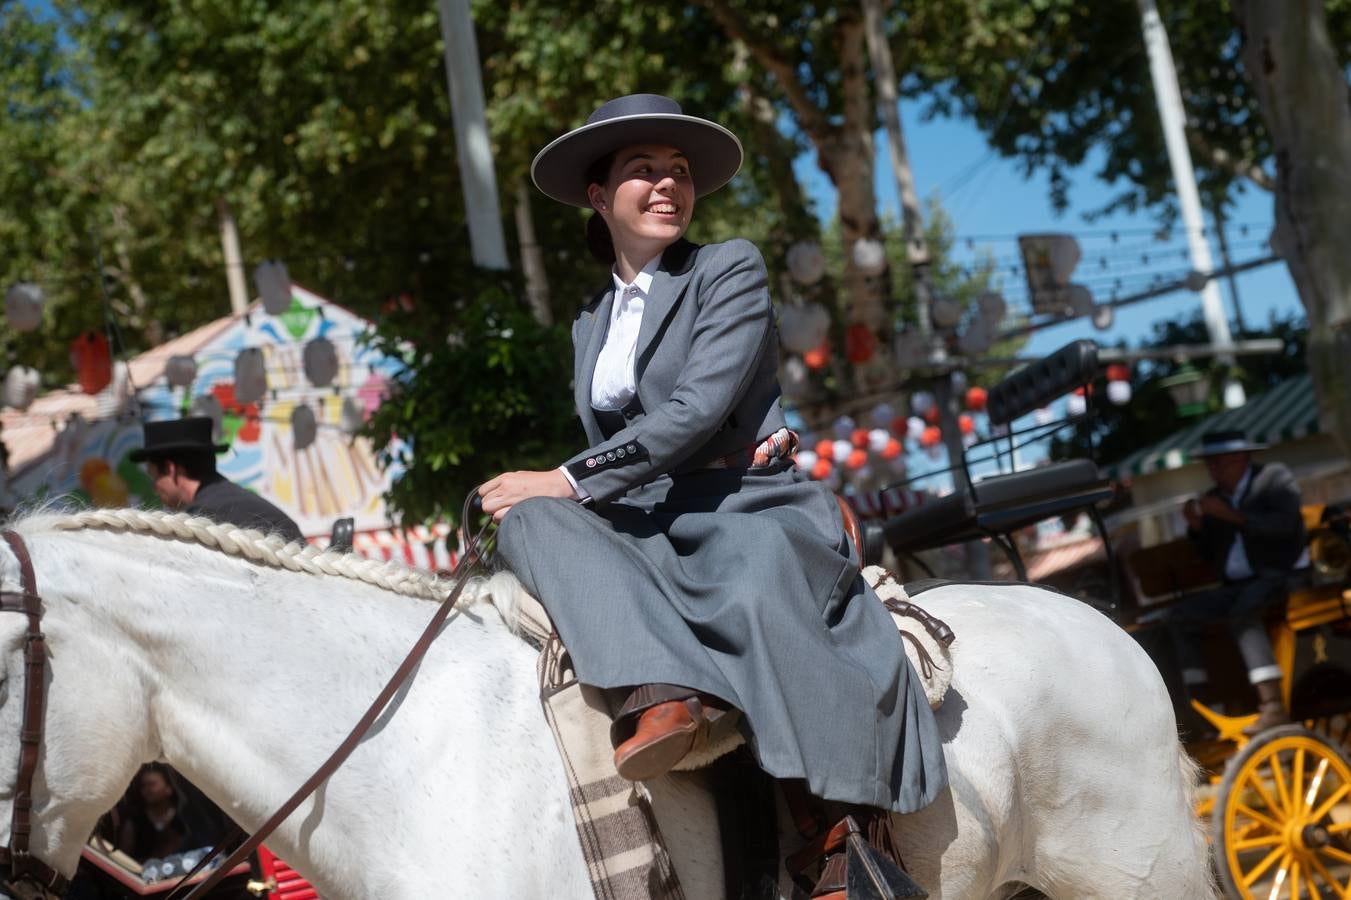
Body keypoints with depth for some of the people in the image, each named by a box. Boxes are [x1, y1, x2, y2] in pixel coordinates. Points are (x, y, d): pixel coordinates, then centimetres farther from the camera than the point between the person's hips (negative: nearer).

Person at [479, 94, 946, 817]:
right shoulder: (592, 323, 22)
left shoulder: (730, 270, 4)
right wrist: (546, 499, 0)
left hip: (744, 511, -5)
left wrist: (570, 482, -14)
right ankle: (660, 690, -50)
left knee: (756, 601, -39)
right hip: (639, 527, 5)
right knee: (531, 521, -28)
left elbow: (698, 407, -10)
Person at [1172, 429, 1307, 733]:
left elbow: (1284, 524, -16)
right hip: (1238, 587, 7)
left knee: (1243, 612, -35)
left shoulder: (1274, 476, 0)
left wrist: (1233, 516, -20)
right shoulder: (1213, 498, 16)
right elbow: (1208, 553, 18)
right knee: (1182, 614, -11)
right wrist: (1196, 526, -1)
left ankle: (1272, 706, -43)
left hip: (1279, 576, -7)